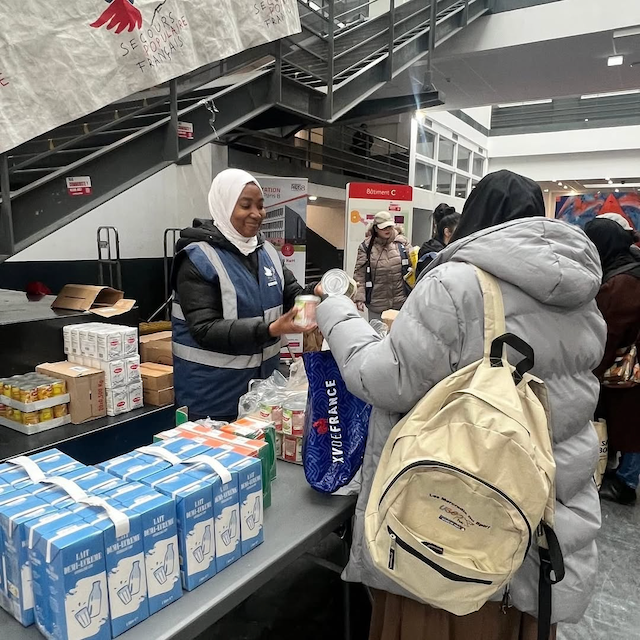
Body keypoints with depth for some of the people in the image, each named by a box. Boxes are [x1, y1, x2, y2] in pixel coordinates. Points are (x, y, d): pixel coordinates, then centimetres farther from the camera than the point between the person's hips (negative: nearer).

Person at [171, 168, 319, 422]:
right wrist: (270, 330, -32)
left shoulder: (266, 251, 5)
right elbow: (205, 330, -21)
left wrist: (316, 294, -14)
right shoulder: (198, 259, -14)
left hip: (262, 380, 6)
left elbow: (292, 296, 9)